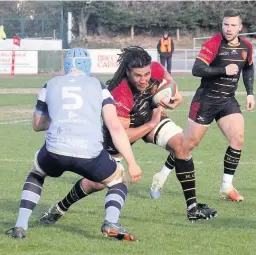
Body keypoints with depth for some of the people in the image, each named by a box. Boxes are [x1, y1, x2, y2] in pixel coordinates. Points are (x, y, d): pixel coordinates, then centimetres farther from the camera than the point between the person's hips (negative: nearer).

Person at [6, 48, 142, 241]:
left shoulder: (51, 85, 22)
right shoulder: (98, 86, 18)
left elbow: (38, 125, 34)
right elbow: (115, 126, 7)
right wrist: (132, 163, 7)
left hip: (55, 151, 1)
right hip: (90, 153, -1)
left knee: (36, 175, 35)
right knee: (117, 183, 25)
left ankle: (20, 226, 19)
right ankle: (111, 223, -4)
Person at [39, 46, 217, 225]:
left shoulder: (155, 70, -28)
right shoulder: (119, 95, -42)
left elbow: (166, 78, 1)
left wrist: (175, 95, -18)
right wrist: (151, 125, -34)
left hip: (151, 117, 5)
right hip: (123, 128, -5)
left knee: (179, 143, -18)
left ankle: (193, 209, -11)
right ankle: (59, 209, 18)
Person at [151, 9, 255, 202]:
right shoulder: (213, 44, -17)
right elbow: (196, 70, -24)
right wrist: (224, 70, -31)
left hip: (228, 101, 5)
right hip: (206, 99, -5)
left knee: (238, 139, -12)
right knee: (190, 143, 1)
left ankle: (227, 187, -2)